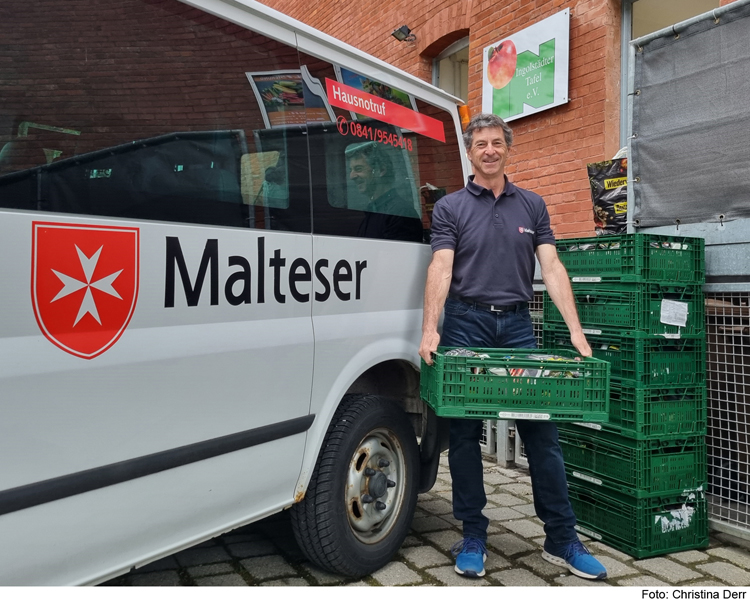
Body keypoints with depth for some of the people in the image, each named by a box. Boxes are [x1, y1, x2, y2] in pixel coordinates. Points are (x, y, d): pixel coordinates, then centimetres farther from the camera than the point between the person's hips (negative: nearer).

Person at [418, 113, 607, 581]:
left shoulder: (532, 206, 11)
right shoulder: (450, 208, 4)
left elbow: (552, 268, 3)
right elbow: (441, 268, -8)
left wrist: (576, 330, -8)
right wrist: (430, 330, -22)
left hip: (517, 324, 2)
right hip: (466, 323, -1)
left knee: (542, 433, 4)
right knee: (465, 434, 5)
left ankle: (562, 540, 17)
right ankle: (473, 536, 20)